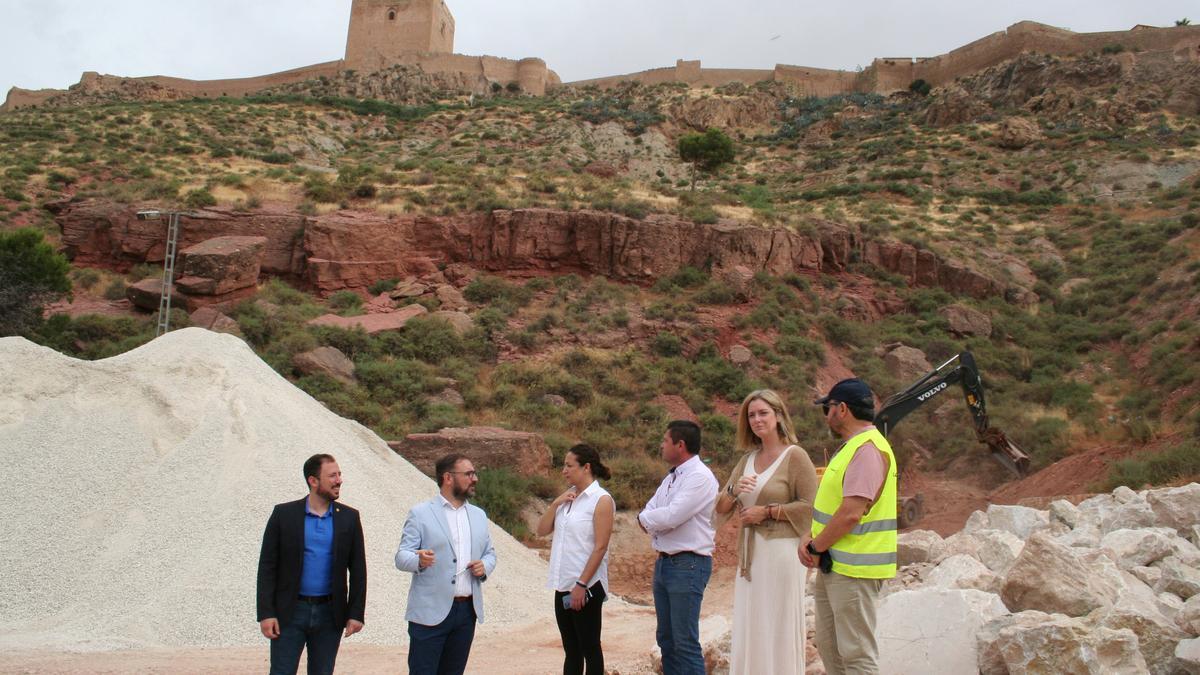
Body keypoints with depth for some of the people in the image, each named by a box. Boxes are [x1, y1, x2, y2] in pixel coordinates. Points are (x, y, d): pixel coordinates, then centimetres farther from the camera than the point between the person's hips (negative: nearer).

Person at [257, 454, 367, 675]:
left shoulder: (349, 517, 2)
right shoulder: (284, 514, -3)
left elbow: (358, 570, 4)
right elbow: (267, 567, -3)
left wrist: (356, 614, -1)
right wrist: (266, 613, -8)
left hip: (330, 615, 2)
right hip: (290, 613, -2)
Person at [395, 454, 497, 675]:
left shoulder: (478, 515, 16)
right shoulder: (420, 513, -2)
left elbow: (490, 553, 21)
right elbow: (401, 557, -6)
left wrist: (485, 566, -3)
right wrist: (419, 560, -29)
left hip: (467, 610, 5)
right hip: (431, 612, -5)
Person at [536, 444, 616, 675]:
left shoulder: (601, 500, -11)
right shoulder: (568, 498, 11)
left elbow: (600, 547, -15)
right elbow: (542, 531, 8)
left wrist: (581, 584, -18)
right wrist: (556, 504, -5)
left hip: (586, 586, -7)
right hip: (563, 585, 7)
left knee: (589, 647, 4)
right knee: (571, 649, 13)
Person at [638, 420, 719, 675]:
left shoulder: (700, 477, -14)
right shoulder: (671, 477, 16)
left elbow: (671, 516, -21)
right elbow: (648, 512, 12)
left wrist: (646, 518, -4)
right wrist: (655, 520, -9)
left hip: (688, 565, -9)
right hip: (663, 562, 9)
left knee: (685, 643, -8)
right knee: (666, 639, 13)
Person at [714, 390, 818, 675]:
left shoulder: (794, 455, -5)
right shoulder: (748, 459, 14)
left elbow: (810, 506, -12)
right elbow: (721, 507, 13)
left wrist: (767, 511, -13)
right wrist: (734, 490, -7)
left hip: (780, 551, -7)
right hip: (749, 554, 7)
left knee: (779, 628, -2)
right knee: (748, 629, 8)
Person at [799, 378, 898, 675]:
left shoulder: (868, 448, -18)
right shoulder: (850, 447, 16)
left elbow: (852, 512, -25)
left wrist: (816, 548, -13)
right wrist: (810, 538, 4)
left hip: (853, 571, -11)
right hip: (833, 566, 11)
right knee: (829, 646, 17)